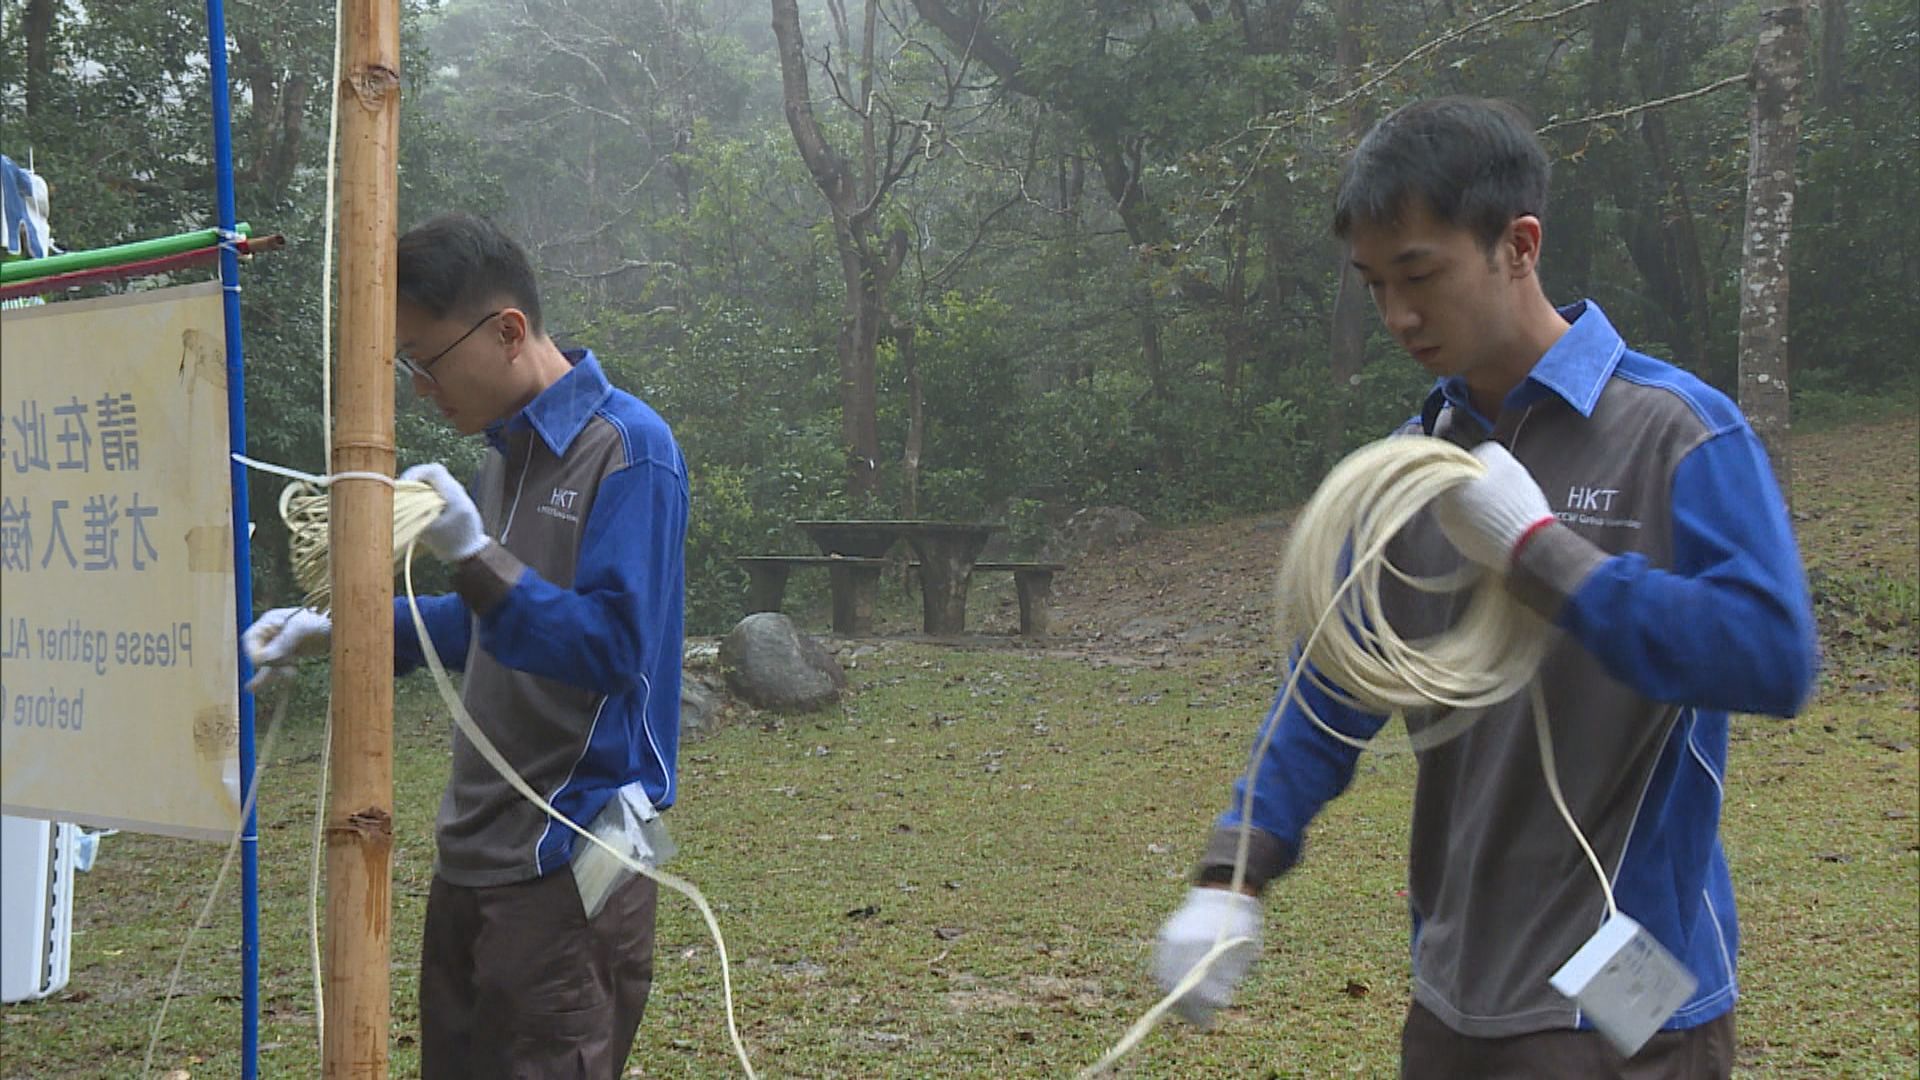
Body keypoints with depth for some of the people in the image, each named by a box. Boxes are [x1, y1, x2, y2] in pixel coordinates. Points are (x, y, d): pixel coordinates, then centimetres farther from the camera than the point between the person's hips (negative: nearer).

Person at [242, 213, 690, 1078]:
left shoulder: (626, 449, -14)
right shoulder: (511, 449, 12)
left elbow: (610, 644, -20)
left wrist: (473, 553, -27)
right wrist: (338, 630, 14)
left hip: (565, 868, -9)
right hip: (473, 857, 9)